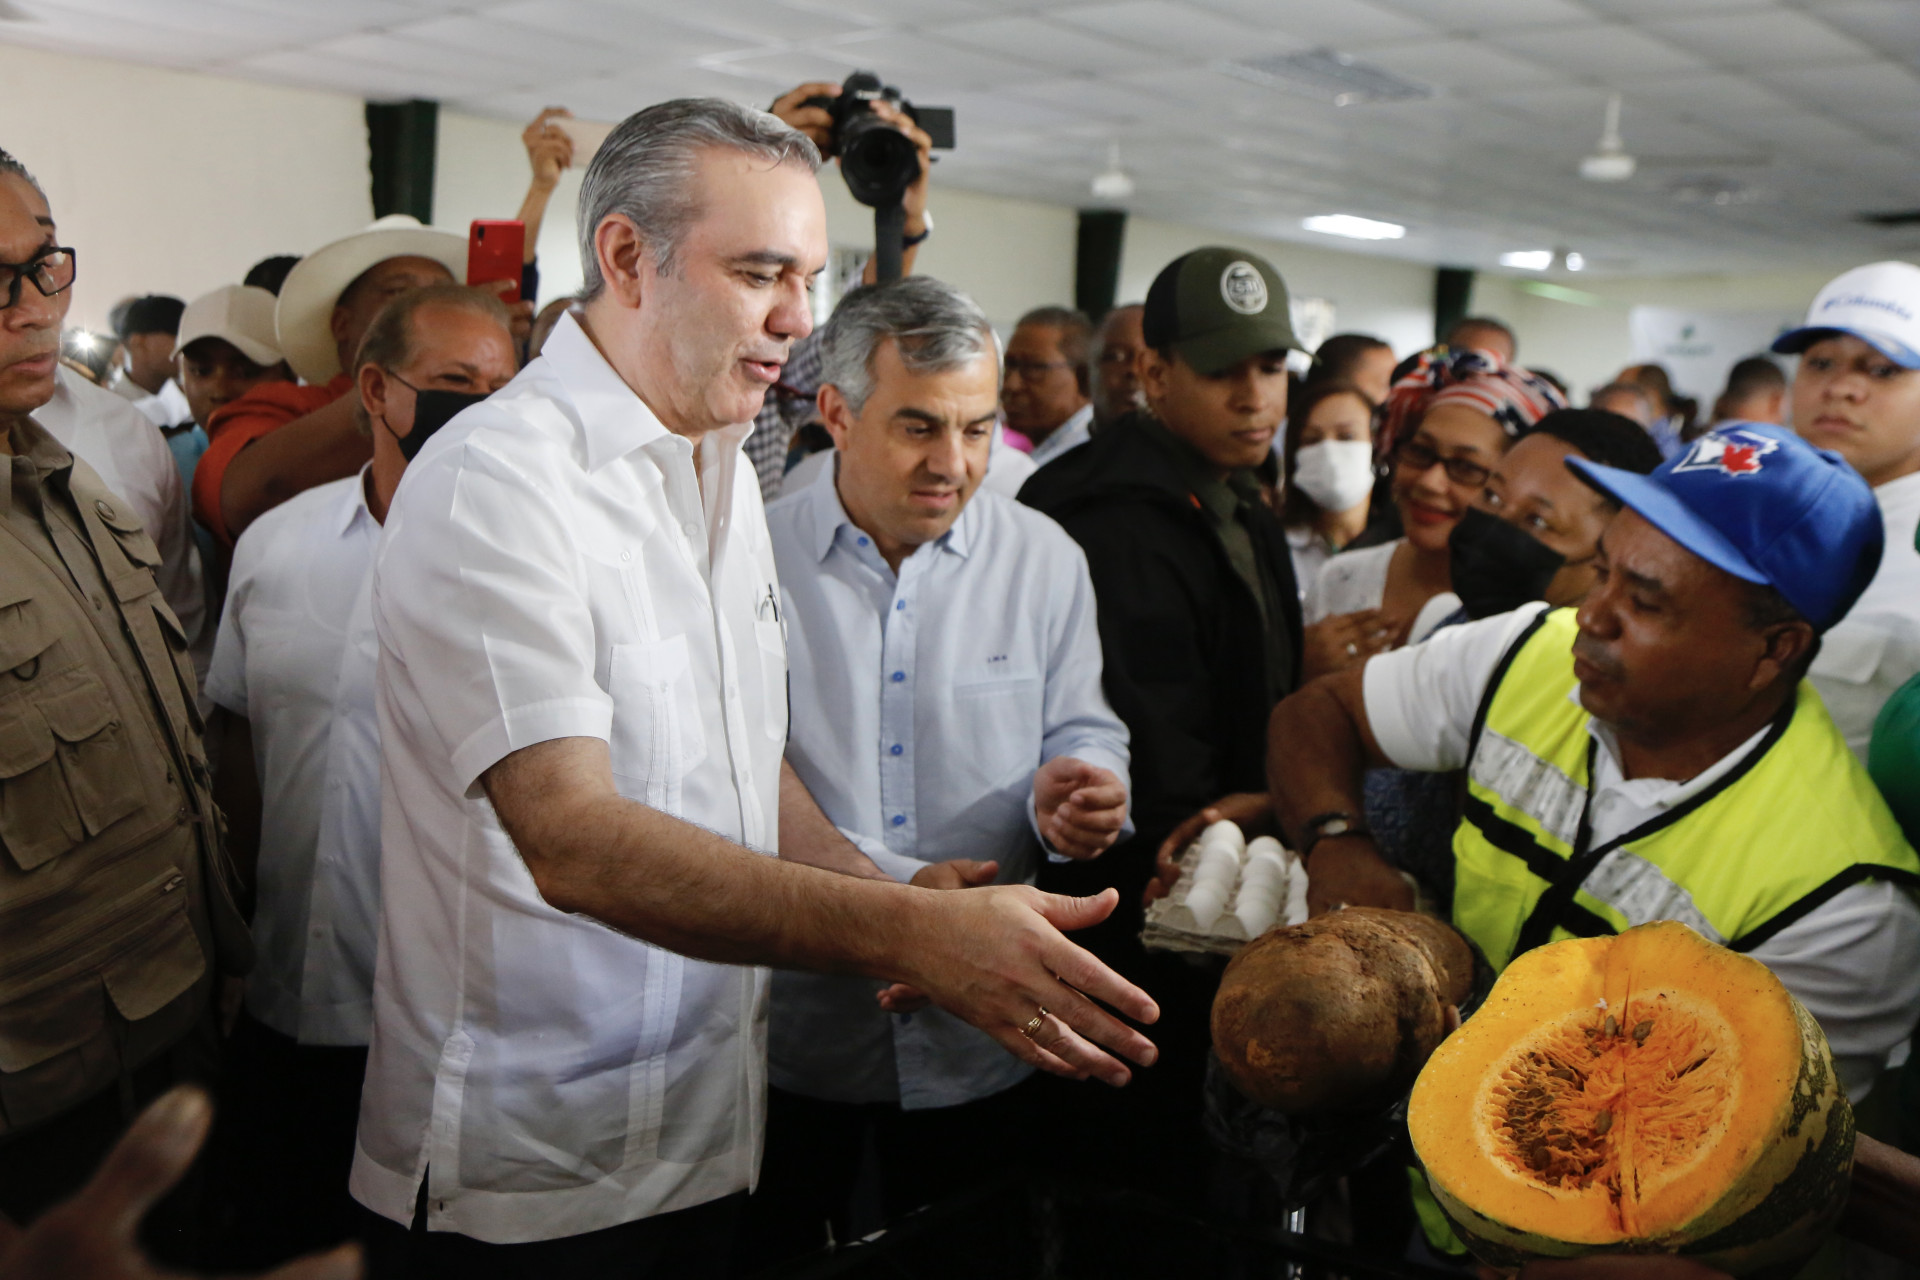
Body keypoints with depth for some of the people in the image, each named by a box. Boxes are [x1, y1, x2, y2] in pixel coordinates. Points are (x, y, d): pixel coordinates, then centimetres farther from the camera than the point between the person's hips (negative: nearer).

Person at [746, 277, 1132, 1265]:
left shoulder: (1044, 560, 0)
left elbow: (1082, 730, 5)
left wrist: (1075, 785, -19)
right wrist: (891, 885, -22)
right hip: (790, 1027, -1)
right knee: (774, 1255, 17)